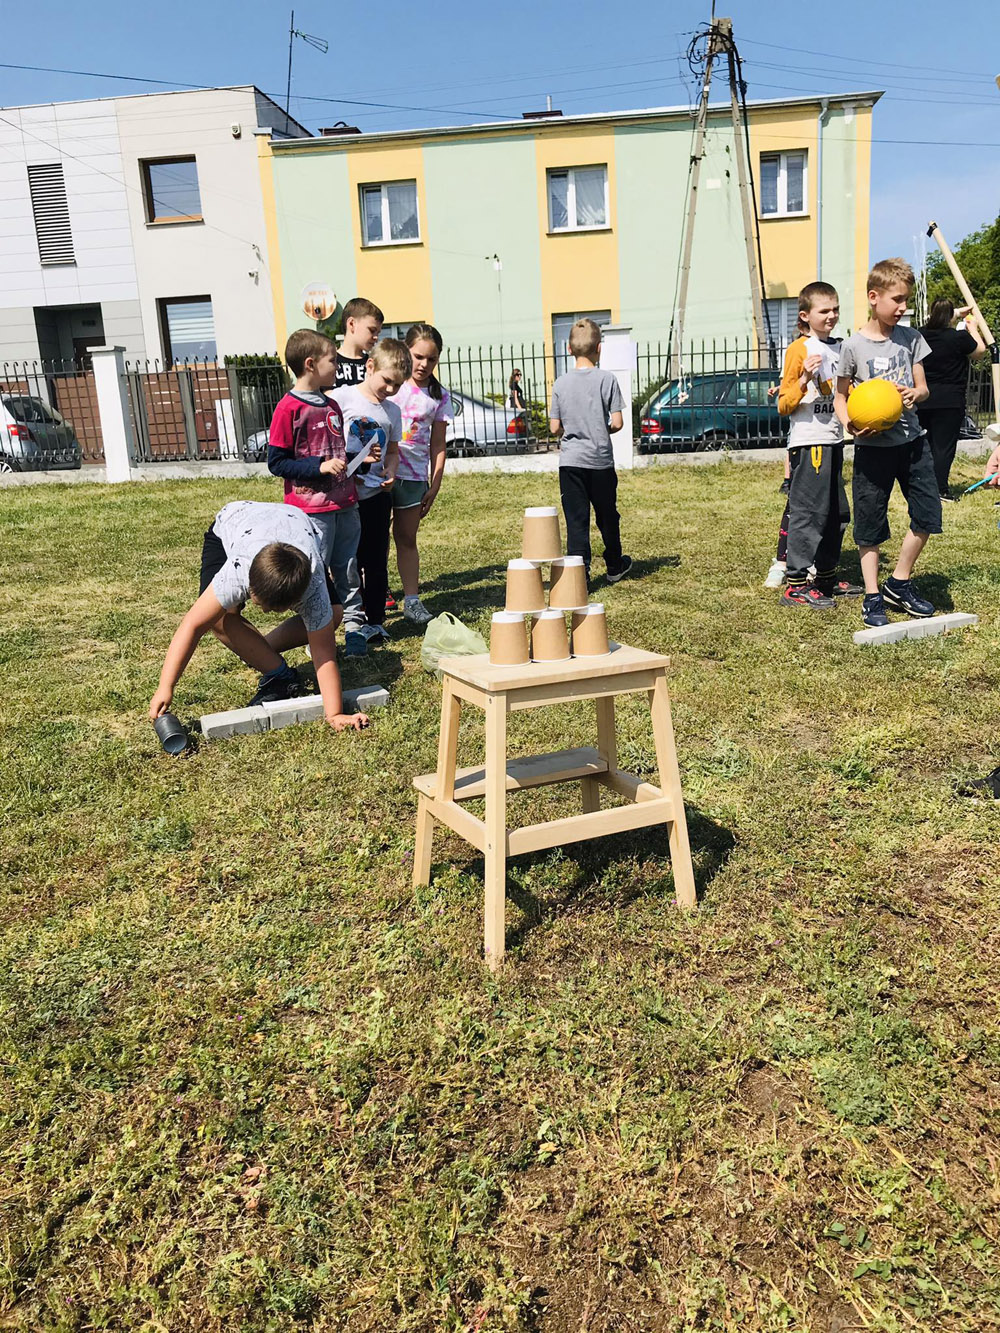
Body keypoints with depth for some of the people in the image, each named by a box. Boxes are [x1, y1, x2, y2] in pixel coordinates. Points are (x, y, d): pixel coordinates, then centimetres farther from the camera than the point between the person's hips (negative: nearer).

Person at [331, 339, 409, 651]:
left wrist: (389, 473, -1)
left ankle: (375, 621, 22)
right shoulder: (342, 397, -7)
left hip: (377, 495, 5)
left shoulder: (392, 411, 9)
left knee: (377, 562, 10)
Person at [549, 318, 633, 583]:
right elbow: (616, 422, -8)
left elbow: (554, 428, 0)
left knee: (576, 519, 1)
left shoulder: (561, 384, -1)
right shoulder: (606, 379, -6)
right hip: (601, 460, 0)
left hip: (570, 461, 1)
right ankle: (615, 567, 33)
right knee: (607, 516, 16)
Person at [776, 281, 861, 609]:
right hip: (808, 441, -8)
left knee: (837, 513, 13)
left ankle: (826, 576, 24)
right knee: (809, 511, -11)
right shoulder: (798, 349, -7)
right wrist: (803, 381, -26)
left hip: (833, 440, 9)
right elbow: (784, 406, -11)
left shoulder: (839, 348, 16)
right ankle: (795, 584, -7)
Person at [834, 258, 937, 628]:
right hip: (873, 446, -4)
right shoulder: (854, 346, -6)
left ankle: (899, 582, 20)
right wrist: (850, 426, -18)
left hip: (911, 440, 4)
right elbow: (841, 396, 1)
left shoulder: (911, 337, 5)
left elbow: (923, 387, 9)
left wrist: (914, 394, -15)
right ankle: (873, 598, 14)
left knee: (928, 514, 2)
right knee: (870, 525, 3)